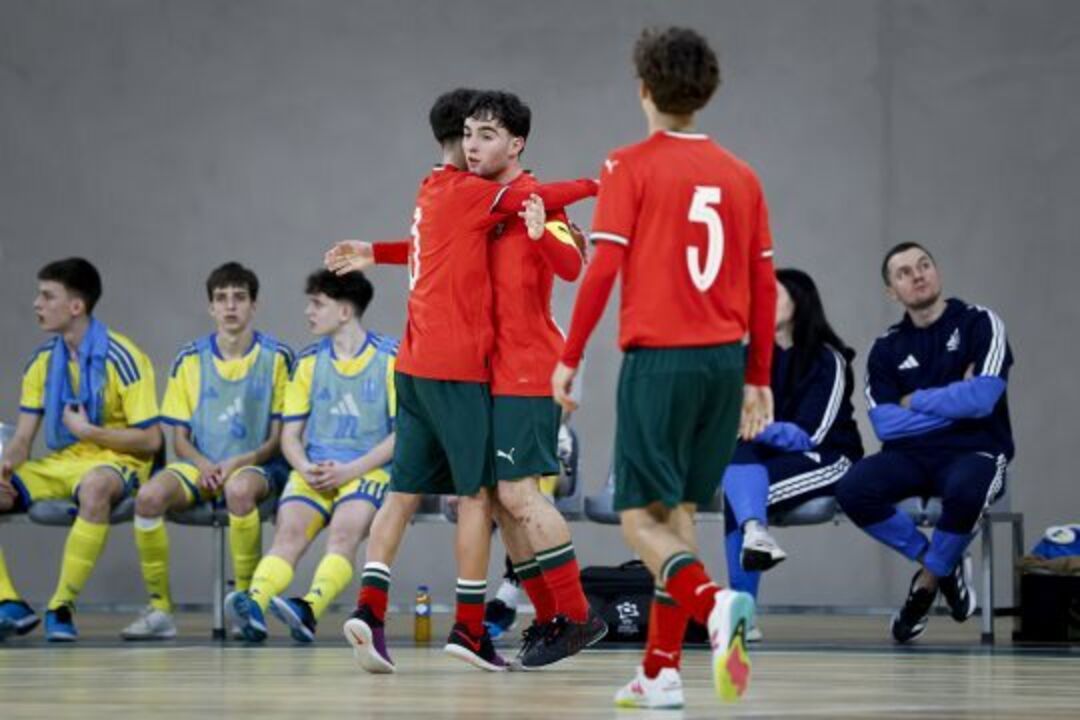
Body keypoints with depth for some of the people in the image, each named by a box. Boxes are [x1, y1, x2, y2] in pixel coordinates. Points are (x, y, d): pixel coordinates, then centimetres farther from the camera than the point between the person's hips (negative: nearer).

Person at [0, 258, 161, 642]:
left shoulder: (122, 358, -11)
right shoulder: (43, 361, 7)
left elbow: (150, 440, -11)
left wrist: (87, 431, -15)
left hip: (115, 462, -7)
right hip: (59, 464, 7)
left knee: (95, 486, -42)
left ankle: (62, 606, -33)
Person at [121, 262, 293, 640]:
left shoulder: (276, 357, 1)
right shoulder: (190, 360, 9)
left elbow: (278, 438, 1)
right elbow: (180, 437, 9)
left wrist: (238, 463, -15)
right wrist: (204, 465, -11)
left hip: (256, 465, -3)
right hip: (201, 465, 3)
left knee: (239, 488, -40)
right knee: (149, 495, -28)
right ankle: (159, 608, -16)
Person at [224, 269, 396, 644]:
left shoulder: (389, 358, 1)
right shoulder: (309, 361, 15)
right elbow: (290, 434, 14)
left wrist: (350, 470, -13)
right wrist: (306, 468, -8)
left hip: (370, 469, -3)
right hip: (315, 471, 3)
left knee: (345, 530, -32)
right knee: (290, 529, -25)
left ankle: (309, 610, -52)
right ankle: (254, 604, -48)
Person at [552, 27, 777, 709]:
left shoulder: (632, 166, -3)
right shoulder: (740, 175, 10)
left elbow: (603, 268, -10)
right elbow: (764, 287, 11)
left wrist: (569, 357, -2)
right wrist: (758, 379, 18)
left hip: (659, 358, -5)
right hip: (726, 359, 5)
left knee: (642, 517, -1)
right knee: (679, 510, 14)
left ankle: (714, 602, -29)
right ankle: (661, 671, 13)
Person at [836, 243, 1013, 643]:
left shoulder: (980, 324, 1)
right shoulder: (887, 349, 10)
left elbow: (982, 398, -15)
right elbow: (885, 425, -4)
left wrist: (915, 401, -4)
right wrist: (954, 402, -8)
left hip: (975, 453, -3)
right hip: (912, 457, 4)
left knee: (964, 490, -40)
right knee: (853, 491, -27)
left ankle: (928, 580, -9)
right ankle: (944, 567, -4)